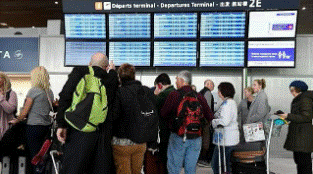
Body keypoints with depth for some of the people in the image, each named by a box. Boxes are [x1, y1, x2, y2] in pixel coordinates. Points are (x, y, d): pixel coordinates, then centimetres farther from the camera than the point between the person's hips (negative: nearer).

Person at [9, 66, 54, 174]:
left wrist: (16, 121, 11)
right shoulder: (50, 92, 7)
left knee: (35, 156, -1)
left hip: (34, 126, -6)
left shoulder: (33, 91, -10)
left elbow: (24, 112, -7)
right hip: (46, 126, 7)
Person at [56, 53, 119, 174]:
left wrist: (61, 124, -4)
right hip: (104, 134, 2)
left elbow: (65, 97, -5)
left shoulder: (79, 72, 5)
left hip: (80, 131, -1)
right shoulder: (112, 79, 8)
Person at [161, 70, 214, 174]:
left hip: (178, 137, -4)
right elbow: (210, 117, 5)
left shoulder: (174, 95, -8)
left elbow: (163, 115, -3)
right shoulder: (199, 97, 2)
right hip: (196, 139, 4)